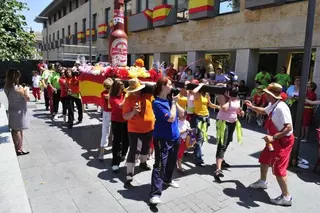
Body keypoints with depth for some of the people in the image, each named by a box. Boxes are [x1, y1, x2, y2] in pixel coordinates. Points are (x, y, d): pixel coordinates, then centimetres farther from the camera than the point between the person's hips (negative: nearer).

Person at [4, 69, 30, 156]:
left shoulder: (7, 87, 0)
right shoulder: (18, 87, -22)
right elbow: (27, 98, -14)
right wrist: (26, 90, 0)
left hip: (11, 110, 7)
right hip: (19, 111, -7)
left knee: (14, 130, 15)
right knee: (19, 130, 4)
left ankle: (16, 147, 26)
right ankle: (20, 149, 14)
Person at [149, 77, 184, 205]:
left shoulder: (170, 99, 5)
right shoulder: (157, 103, -18)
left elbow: (181, 113, 4)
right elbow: (171, 118, -24)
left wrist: (175, 102, -9)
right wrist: (174, 102, -15)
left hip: (174, 136, 8)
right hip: (162, 138, -8)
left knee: (172, 161, 22)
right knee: (160, 164, -8)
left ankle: (167, 179, 46)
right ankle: (155, 193, -3)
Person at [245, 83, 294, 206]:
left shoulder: (281, 108, -29)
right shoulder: (272, 105, 2)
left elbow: (289, 127, -32)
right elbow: (264, 111, 25)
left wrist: (273, 137, -36)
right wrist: (252, 107, 11)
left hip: (283, 141, -10)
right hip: (275, 140, 10)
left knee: (278, 169, -4)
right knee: (264, 159, 23)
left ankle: (286, 197, 14)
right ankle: (262, 182, 45)